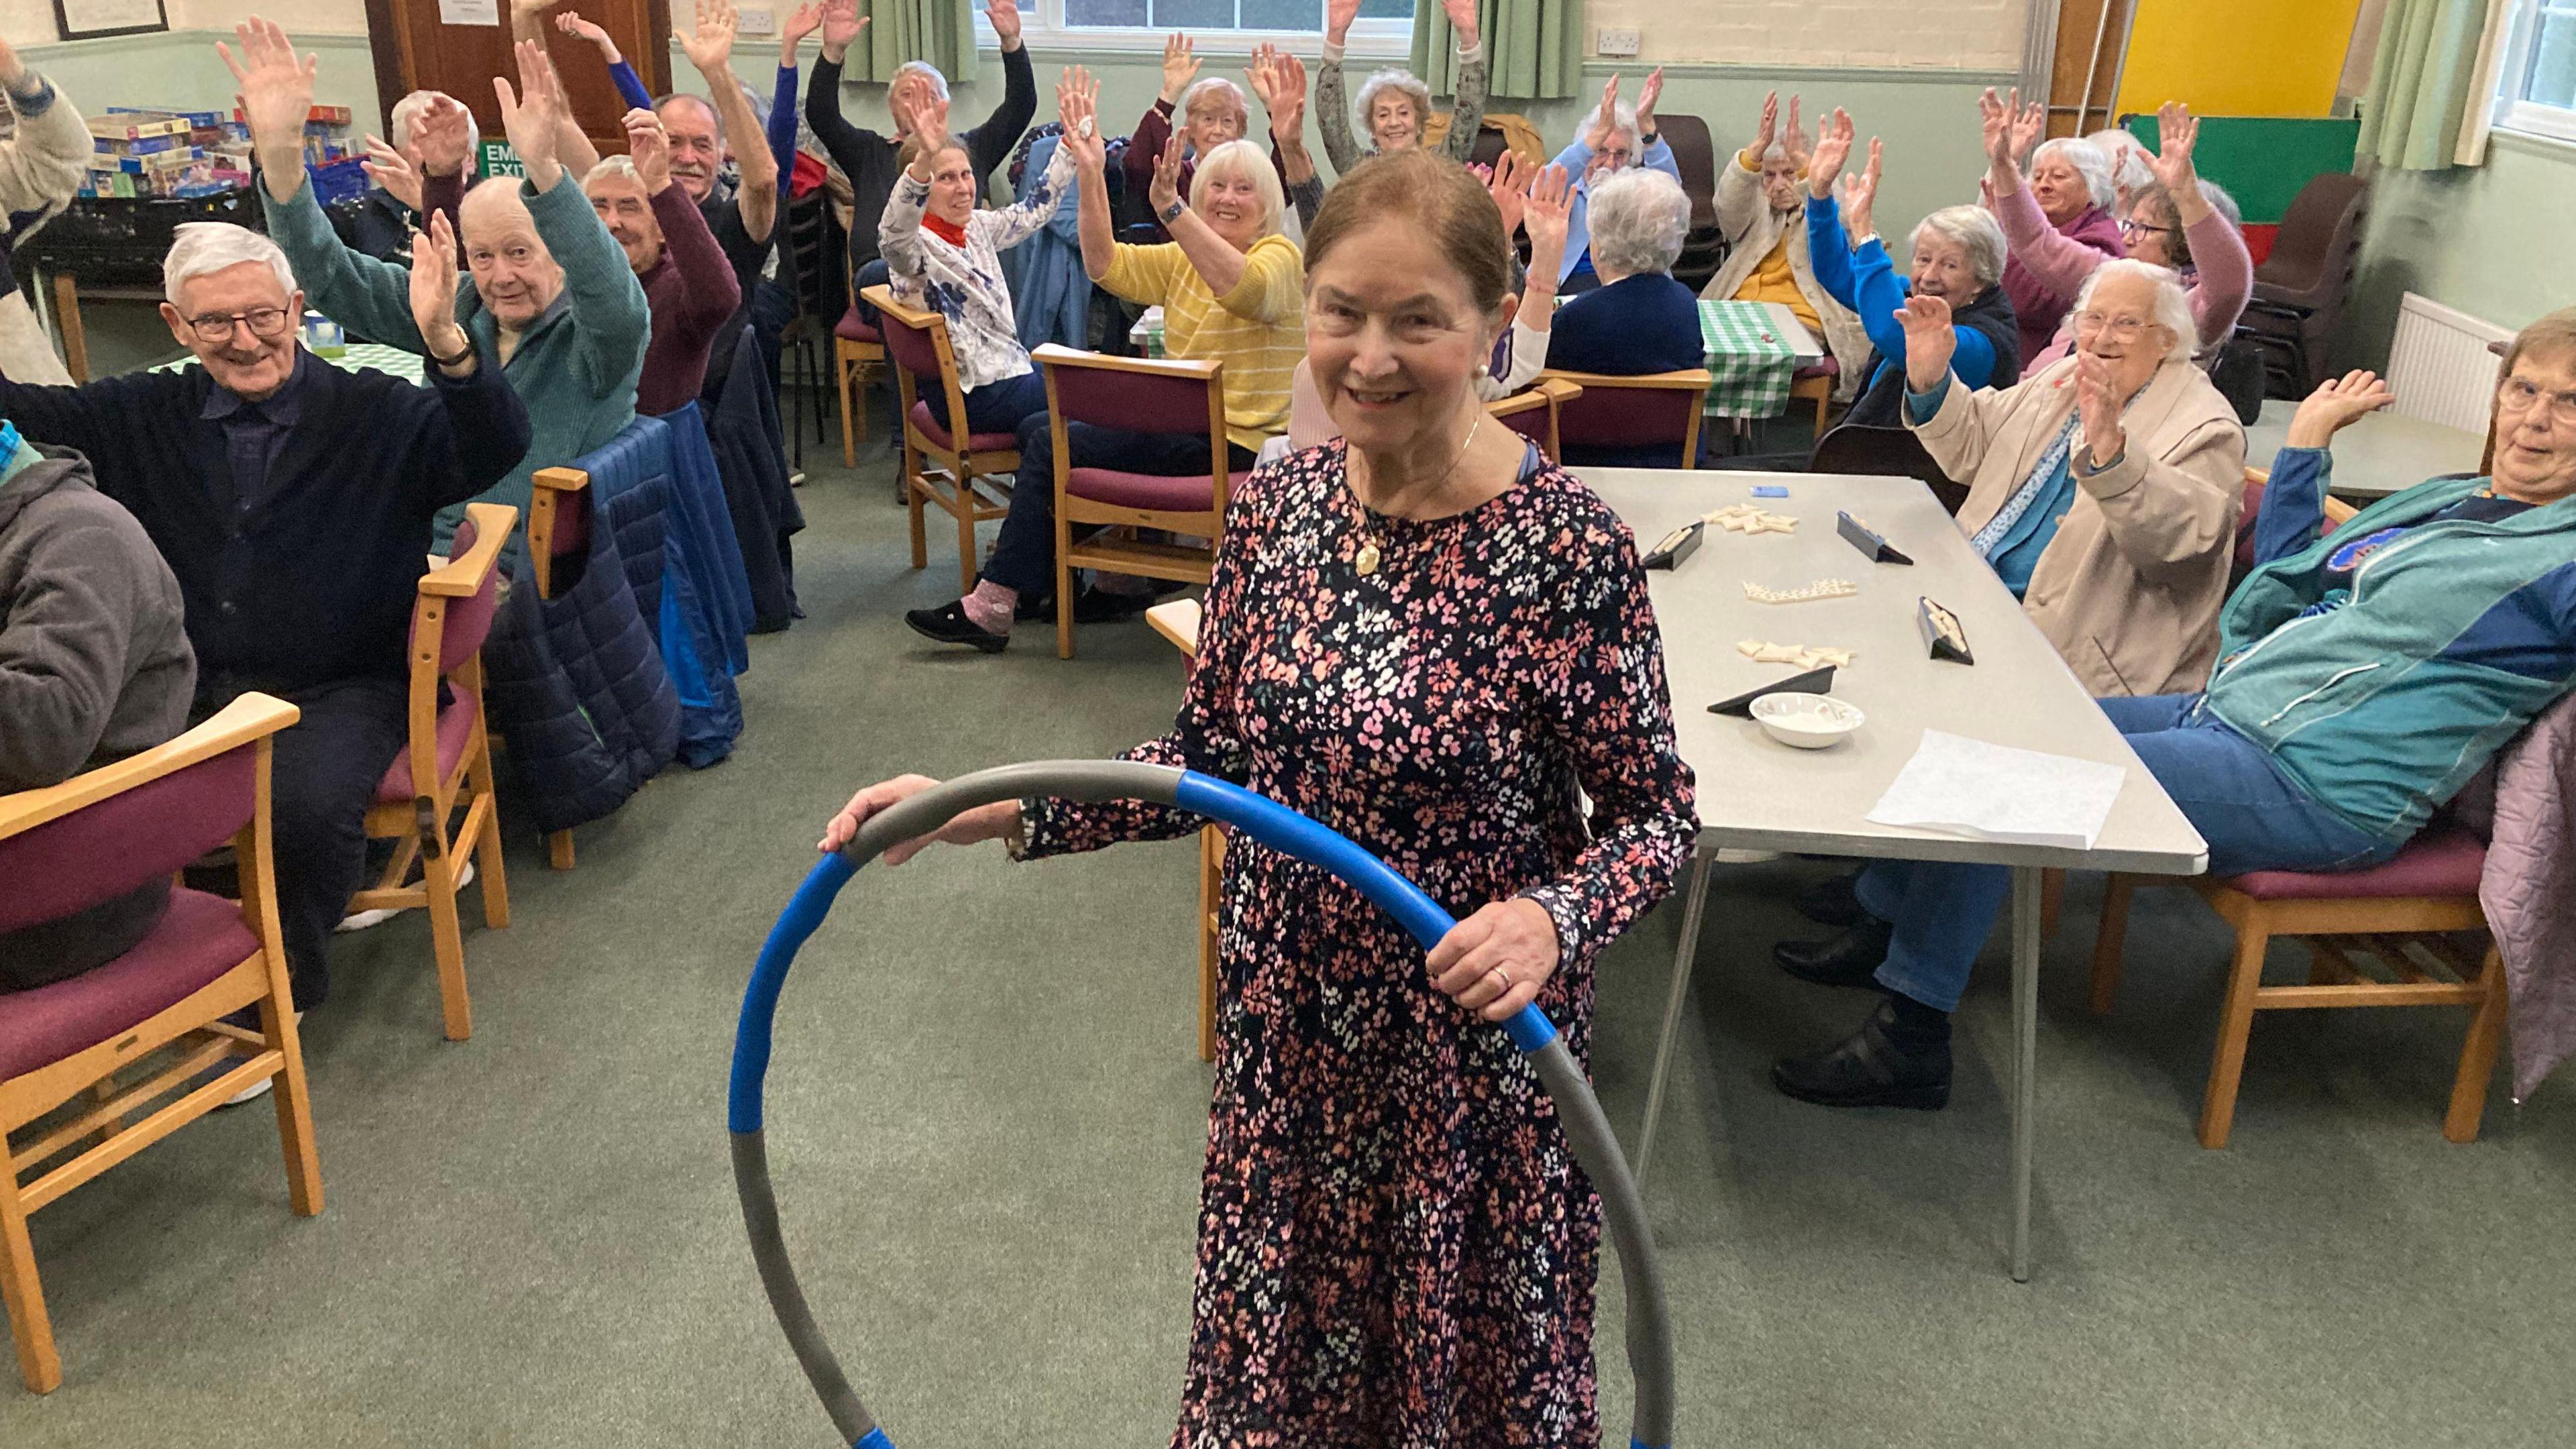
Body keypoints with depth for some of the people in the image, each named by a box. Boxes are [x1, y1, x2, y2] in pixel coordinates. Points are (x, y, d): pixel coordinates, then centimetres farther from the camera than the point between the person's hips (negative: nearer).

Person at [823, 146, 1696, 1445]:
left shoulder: (1569, 548, -20)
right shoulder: (1275, 505, -5)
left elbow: (1654, 813, -11)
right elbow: (1212, 757, 3)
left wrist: (1554, 920, -32)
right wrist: (977, 811, -5)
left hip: (1474, 1049, -4)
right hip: (1284, 1033, 4)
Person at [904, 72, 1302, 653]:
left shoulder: (1280, 257, -8)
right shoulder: (1184, 260, 14)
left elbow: (1242, 287, -33)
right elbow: (1107, 265, 1)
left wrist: (1171, 209, -42)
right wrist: (1091, 175, -11)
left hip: (1235, 446, -9)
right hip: (1181, 425, 9)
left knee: (1054, 448, -14)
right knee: (1036, 428, 7)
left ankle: (991, 607, -5)